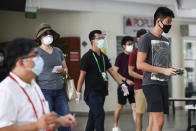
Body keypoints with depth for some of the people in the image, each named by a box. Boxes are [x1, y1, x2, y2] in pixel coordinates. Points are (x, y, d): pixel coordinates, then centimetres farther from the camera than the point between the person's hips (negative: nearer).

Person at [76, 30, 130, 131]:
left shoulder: (103, 56, 13)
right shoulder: (87, 56, -8)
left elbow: (111, 71, 17)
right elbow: (82, 75, -9)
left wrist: (122, 84, 10)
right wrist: (78, 92, -10)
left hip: (101, 92, 7)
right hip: (92, 93, -7)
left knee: (93, 116, 13)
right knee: (100, 114, -17)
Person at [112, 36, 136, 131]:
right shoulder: (120, 57, -5)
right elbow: (115, 72, -8)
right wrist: (126, 80, -16)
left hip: (132, 85, 4)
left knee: (134, 106, -2)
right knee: (120, 106, 6)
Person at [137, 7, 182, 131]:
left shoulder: (166, 41, 18)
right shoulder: (146, 38, -6)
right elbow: (140, 64, -13)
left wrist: (173, 70, 4)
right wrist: (164, 70, -18)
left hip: (163, 84, 8)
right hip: (151, 83, -8)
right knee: (159, 121, -16)